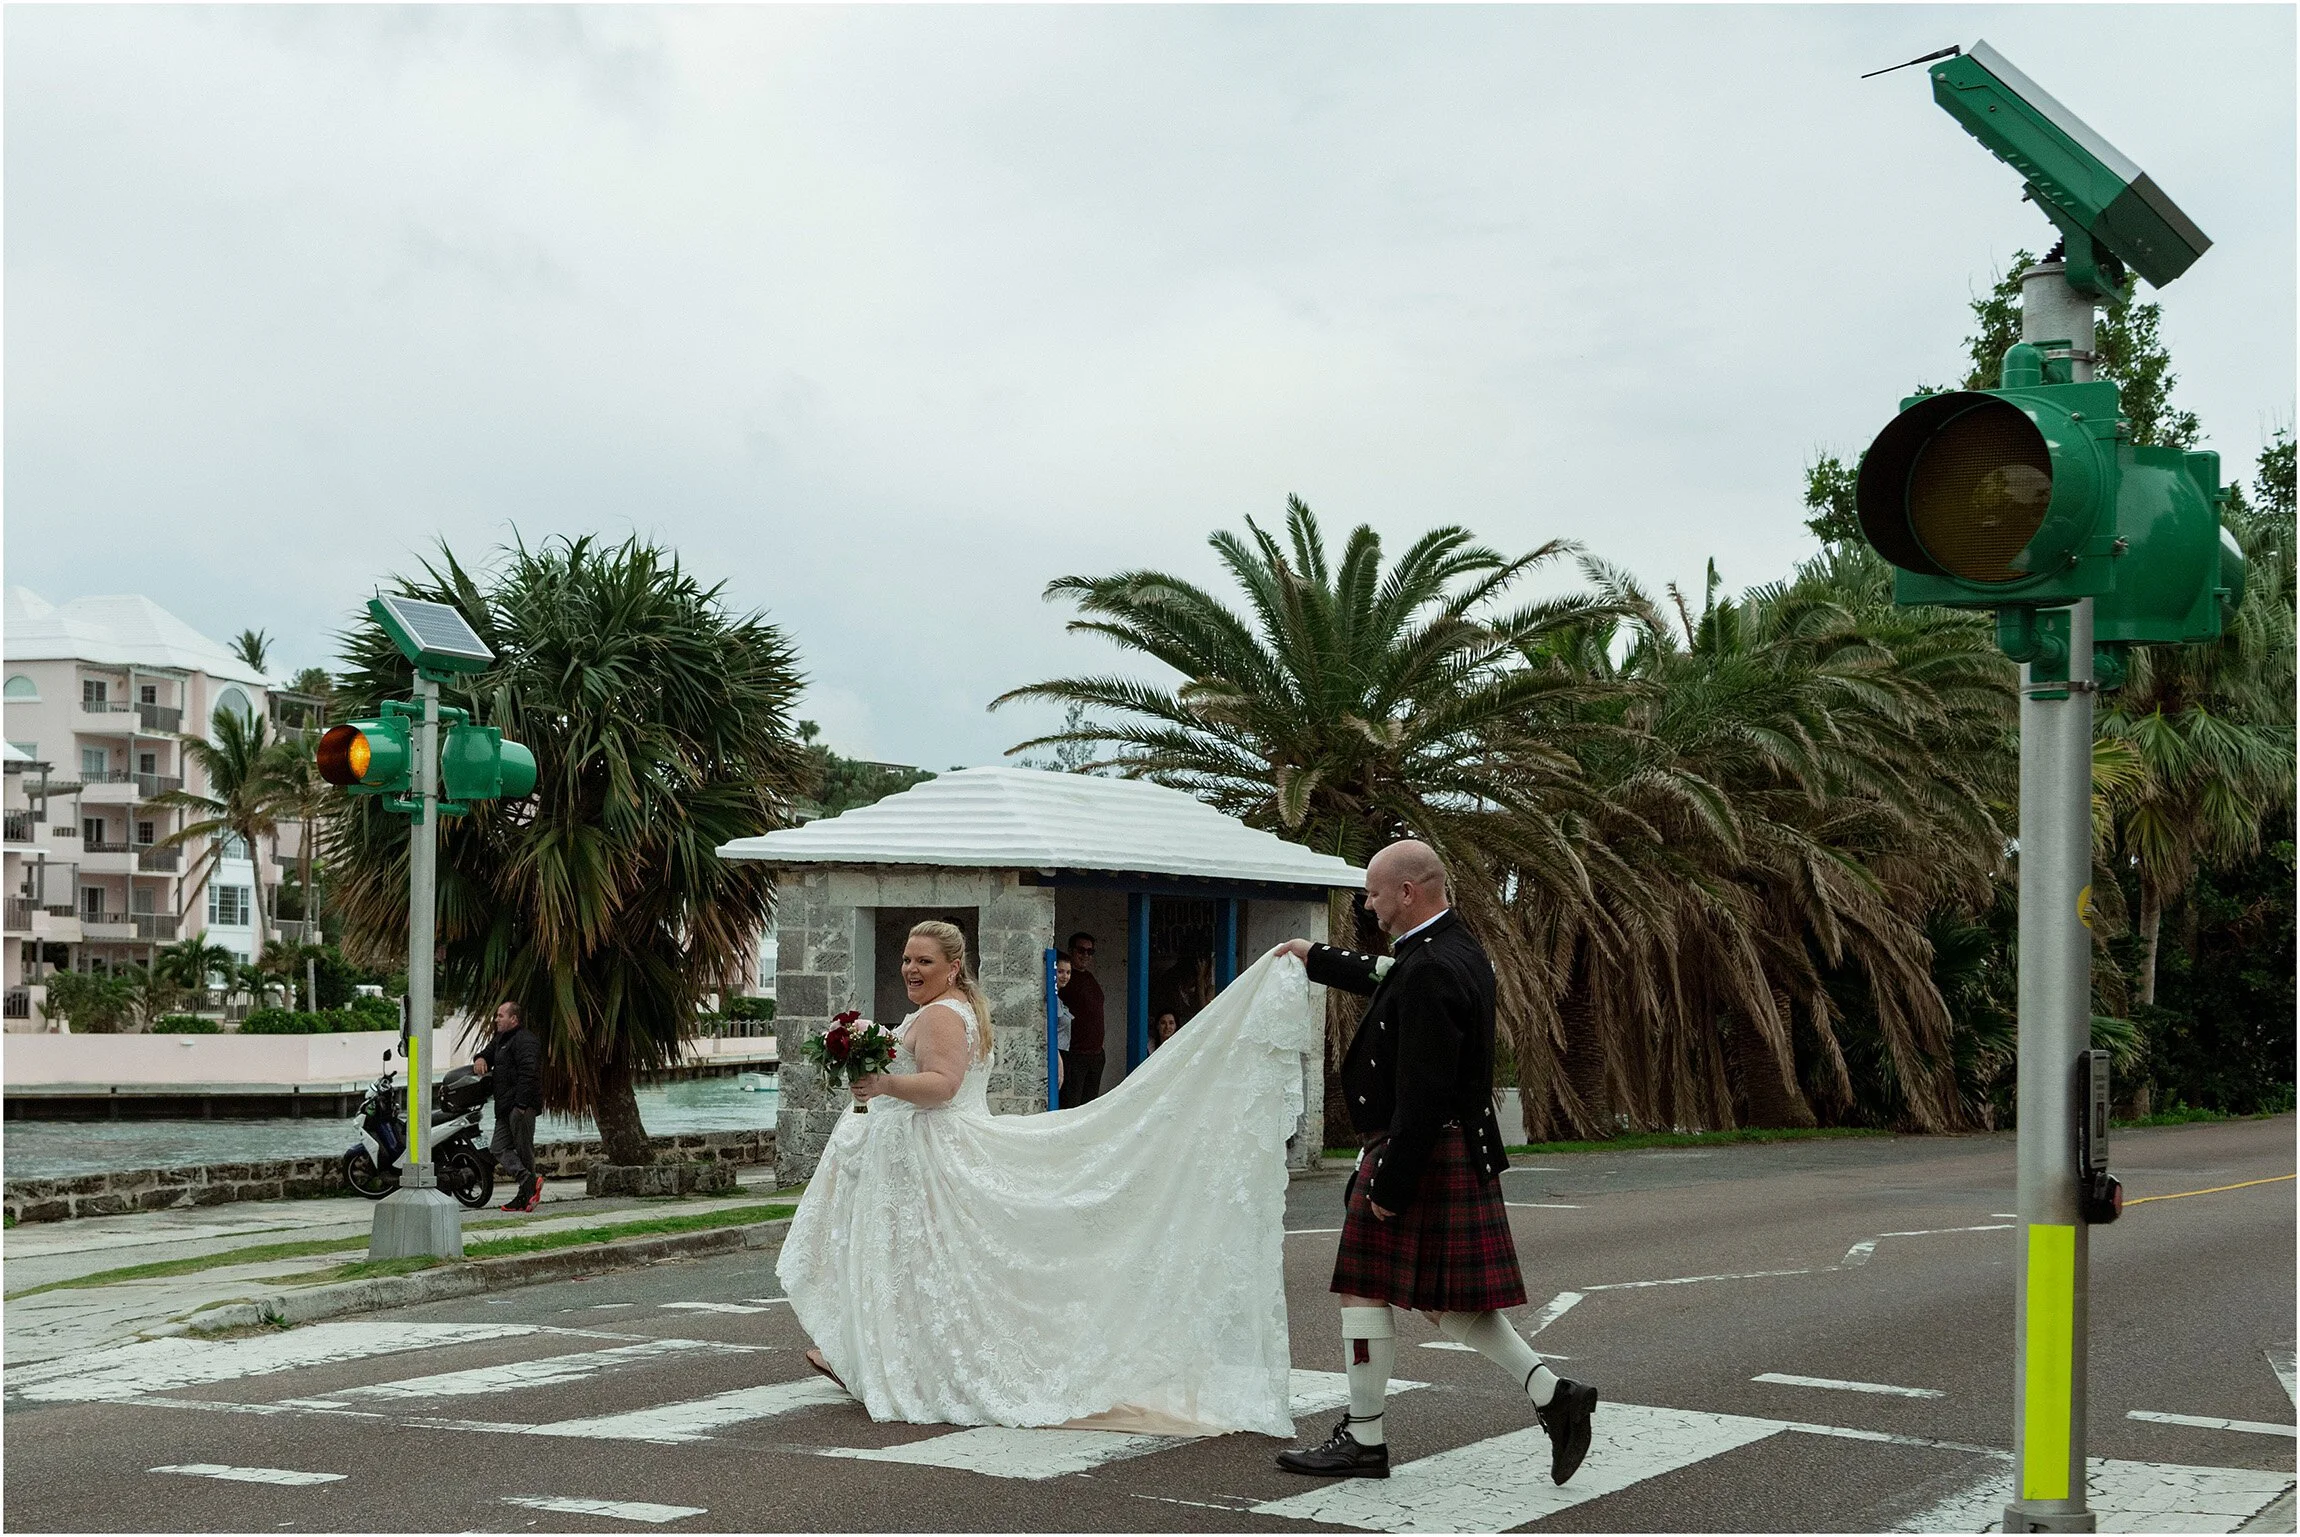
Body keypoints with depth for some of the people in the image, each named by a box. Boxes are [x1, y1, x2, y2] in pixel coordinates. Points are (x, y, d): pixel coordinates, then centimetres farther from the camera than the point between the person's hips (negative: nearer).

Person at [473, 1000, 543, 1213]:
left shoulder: (525, 1040, -11)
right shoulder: (501, 1039, 22)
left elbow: (528, 1072, -21)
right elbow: (489, 1052, 37)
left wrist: (521, 1103, -27)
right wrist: (480, 1059, 10)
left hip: (521, 1105, -10)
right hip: (506, 1107, 10)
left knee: (523, 1149, -7)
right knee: (499, 1147, -1)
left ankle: (525, 1196, -5)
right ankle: (528, 1180, -12)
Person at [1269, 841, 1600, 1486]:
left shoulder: (1430, 971, -22)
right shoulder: (1459, 950, 10)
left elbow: (1422, 1095, -24)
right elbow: (1388, 980, 33)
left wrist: (1389, 1185, -20)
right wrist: (1318, 959, 42)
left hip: (1422, 1154, -10)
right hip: (1462, 1151, 10)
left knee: (1364, 1288, 3)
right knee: (1446, 1302, 11)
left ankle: (1364, 1439, 12)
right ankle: (1553, 1394, 3)